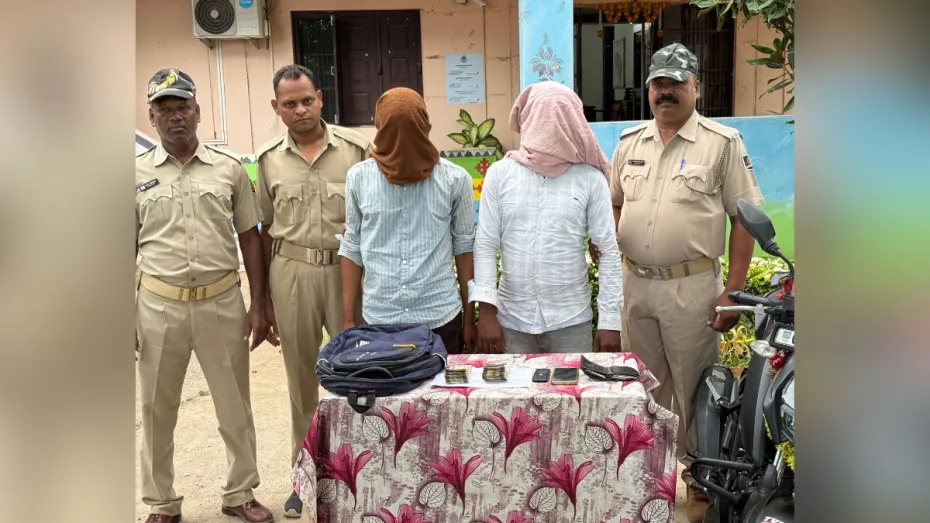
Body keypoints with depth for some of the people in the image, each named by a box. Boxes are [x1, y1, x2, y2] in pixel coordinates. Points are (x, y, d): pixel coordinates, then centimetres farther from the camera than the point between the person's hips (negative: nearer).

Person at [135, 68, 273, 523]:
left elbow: (250, 238, 6)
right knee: (156, 411, 12)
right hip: (158, 306, 0)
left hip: (223, 302, 0)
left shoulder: (229, 169, 2)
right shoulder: (137, 174, 2)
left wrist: (258, 305, 1)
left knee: (235, 406, 11)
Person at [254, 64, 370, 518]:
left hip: (347, 269, -2)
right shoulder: (268, 159, 4)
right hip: (290, 272, 2)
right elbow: (266, 229, 9)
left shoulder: (356, 148, -3)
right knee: (301, 377, 13)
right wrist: (263, 299, 9)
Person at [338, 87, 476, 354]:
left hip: (441, 318, -1)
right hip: (378, 320, 1)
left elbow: (464, 247, 3)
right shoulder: (359, 177, -2)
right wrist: (348, 319, 5)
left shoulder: (454, 179, -5)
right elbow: (352, 249, 5)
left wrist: (469, 318, 5)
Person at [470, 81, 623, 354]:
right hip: (512, 319, 1)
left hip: (571, 320, 0)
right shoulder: (500, 174, -1)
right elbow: (485, 244, -2)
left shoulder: (590, 178, -3)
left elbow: (608, 251, -2)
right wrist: (486, 310, -10)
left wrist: (610, 320, -6)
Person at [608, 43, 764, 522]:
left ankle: (700, 482, 24)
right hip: (635, 283, 5)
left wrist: (733, 291, -11)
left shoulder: (723, 143, -5)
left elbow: (745, 218, -6)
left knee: (693, 391, 6)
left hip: (692, 287, -4)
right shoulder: (629, 142, 9)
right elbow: (613, 204, 17)